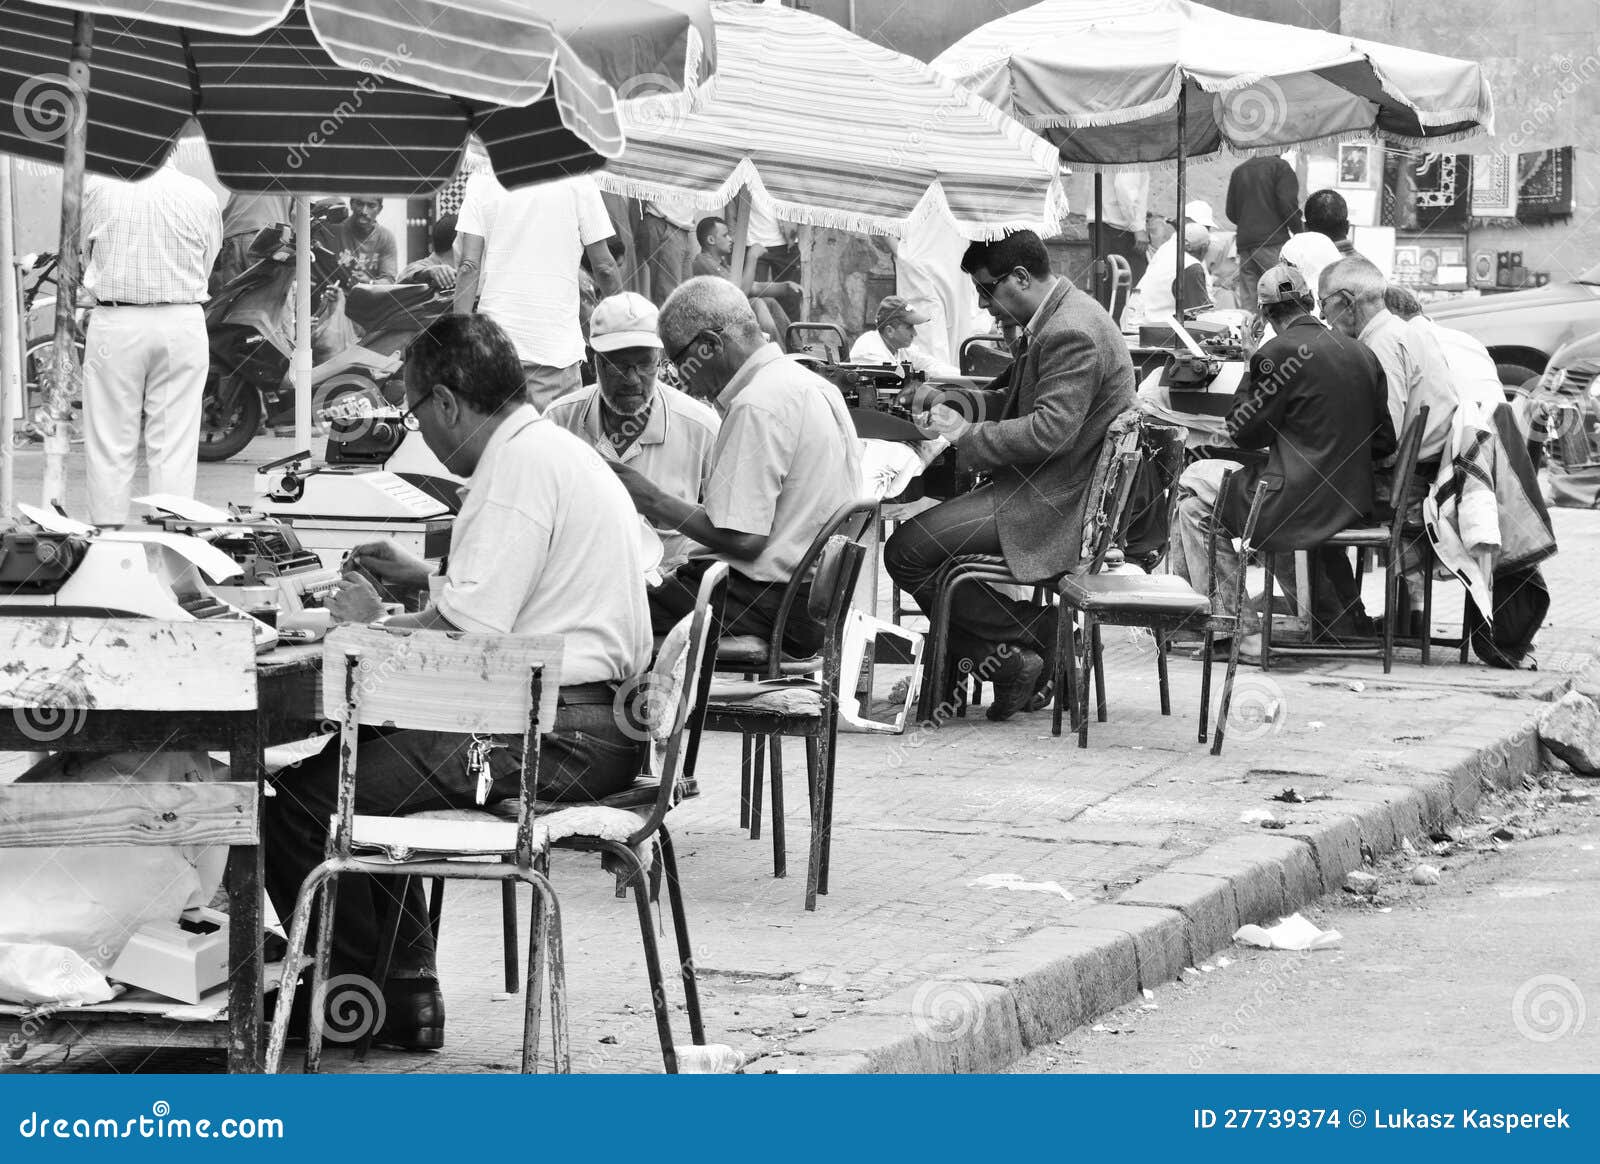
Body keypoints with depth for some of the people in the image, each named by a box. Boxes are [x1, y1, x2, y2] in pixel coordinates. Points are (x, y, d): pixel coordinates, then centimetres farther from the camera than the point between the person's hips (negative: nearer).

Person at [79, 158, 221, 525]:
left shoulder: (98, 188, -5)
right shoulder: (200, 195, -3)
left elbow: (84, 253, 6)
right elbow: (208, 263, 5)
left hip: (114, 325, -1)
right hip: (182, 323, 1)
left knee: (110, 445, 5)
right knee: (175, 446, 3)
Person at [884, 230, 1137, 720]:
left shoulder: (1072, 334, -21)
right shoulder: (1054, 320, 14)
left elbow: (1049, 431, -28)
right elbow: (1013, 402, 23)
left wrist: (966, 435, -19)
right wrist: (950, 402, 8)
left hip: (1057, 505, -11)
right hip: (1041, 490, 11)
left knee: (907, 553, -13)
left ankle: (1023, 644, -3)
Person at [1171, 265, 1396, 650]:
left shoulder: (1279, 353, -14)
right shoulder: (1363, 355, 6)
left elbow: (1243, 431, -6)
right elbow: (1384, 443, 10)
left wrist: (1251, 376, 7)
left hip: (1298, 500, -7)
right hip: (1356, 501, 7)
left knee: (1194, 488, 12)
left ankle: (1227, 622, 11)